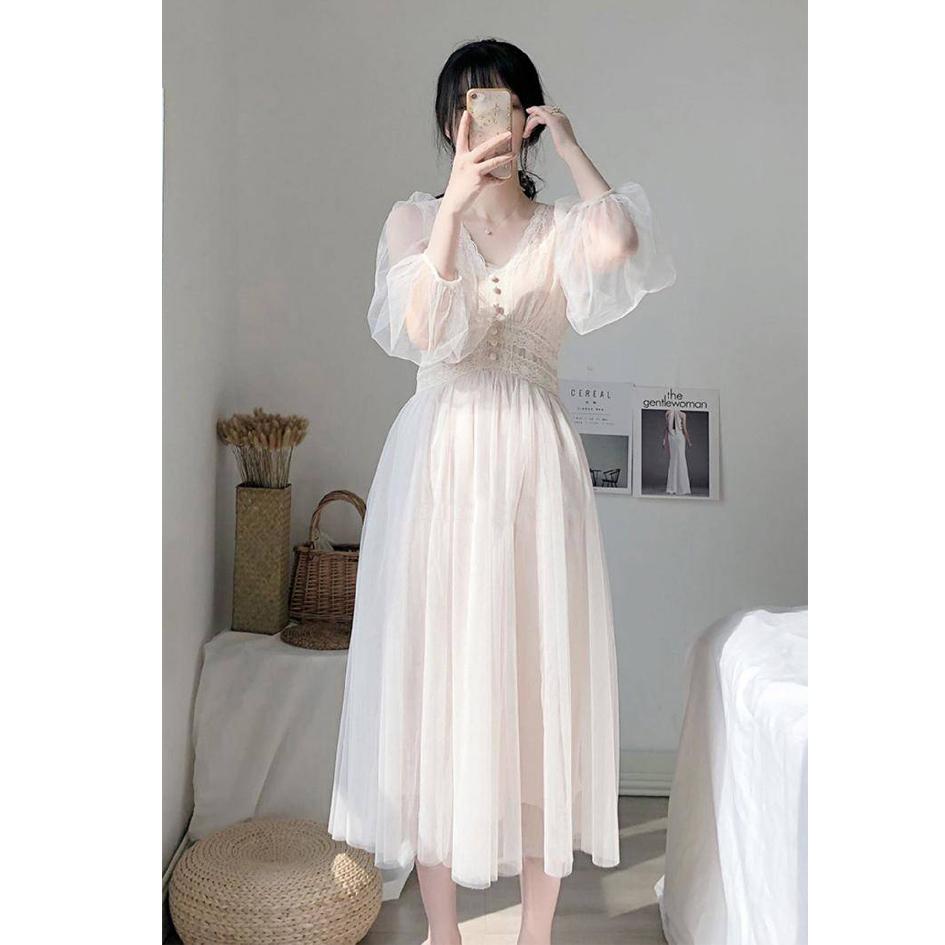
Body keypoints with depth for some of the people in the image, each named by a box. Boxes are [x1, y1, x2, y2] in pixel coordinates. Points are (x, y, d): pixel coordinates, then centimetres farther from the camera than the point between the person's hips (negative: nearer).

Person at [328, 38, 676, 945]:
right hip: (438, 459, 0)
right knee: (437, 673, 4)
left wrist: (570, 147, -6)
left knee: (538, 675, 3)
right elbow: (421, 330, -12)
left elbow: (622, 244, -18)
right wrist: (455, 204, -17)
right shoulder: (414, 217, 7)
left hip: (533, 463, 0)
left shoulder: (564, 227, 7)